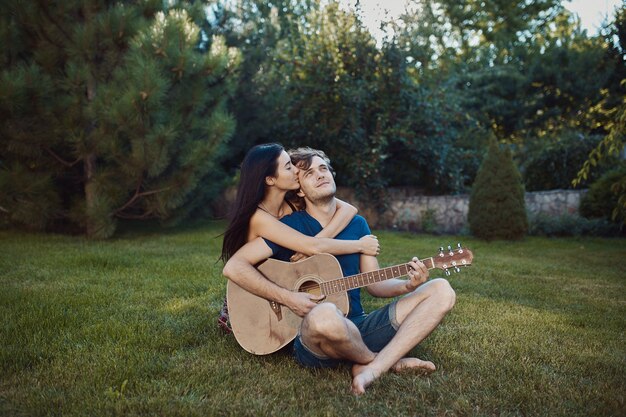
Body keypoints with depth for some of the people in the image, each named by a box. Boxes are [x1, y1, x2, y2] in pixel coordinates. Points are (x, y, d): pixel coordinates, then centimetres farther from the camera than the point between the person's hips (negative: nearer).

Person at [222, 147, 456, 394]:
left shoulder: (357, 224, 13)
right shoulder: (291, 226, -3)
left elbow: (374, 284, 13)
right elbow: (234, 266, -9)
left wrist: (408, 285, -8)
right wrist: (288, 298, -17)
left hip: (358, 330, 5)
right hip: (311, 337, -5)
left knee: (441, 291, -6)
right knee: (325, 315, -42)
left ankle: (372, 369, -22)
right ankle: (389, 361, -9)